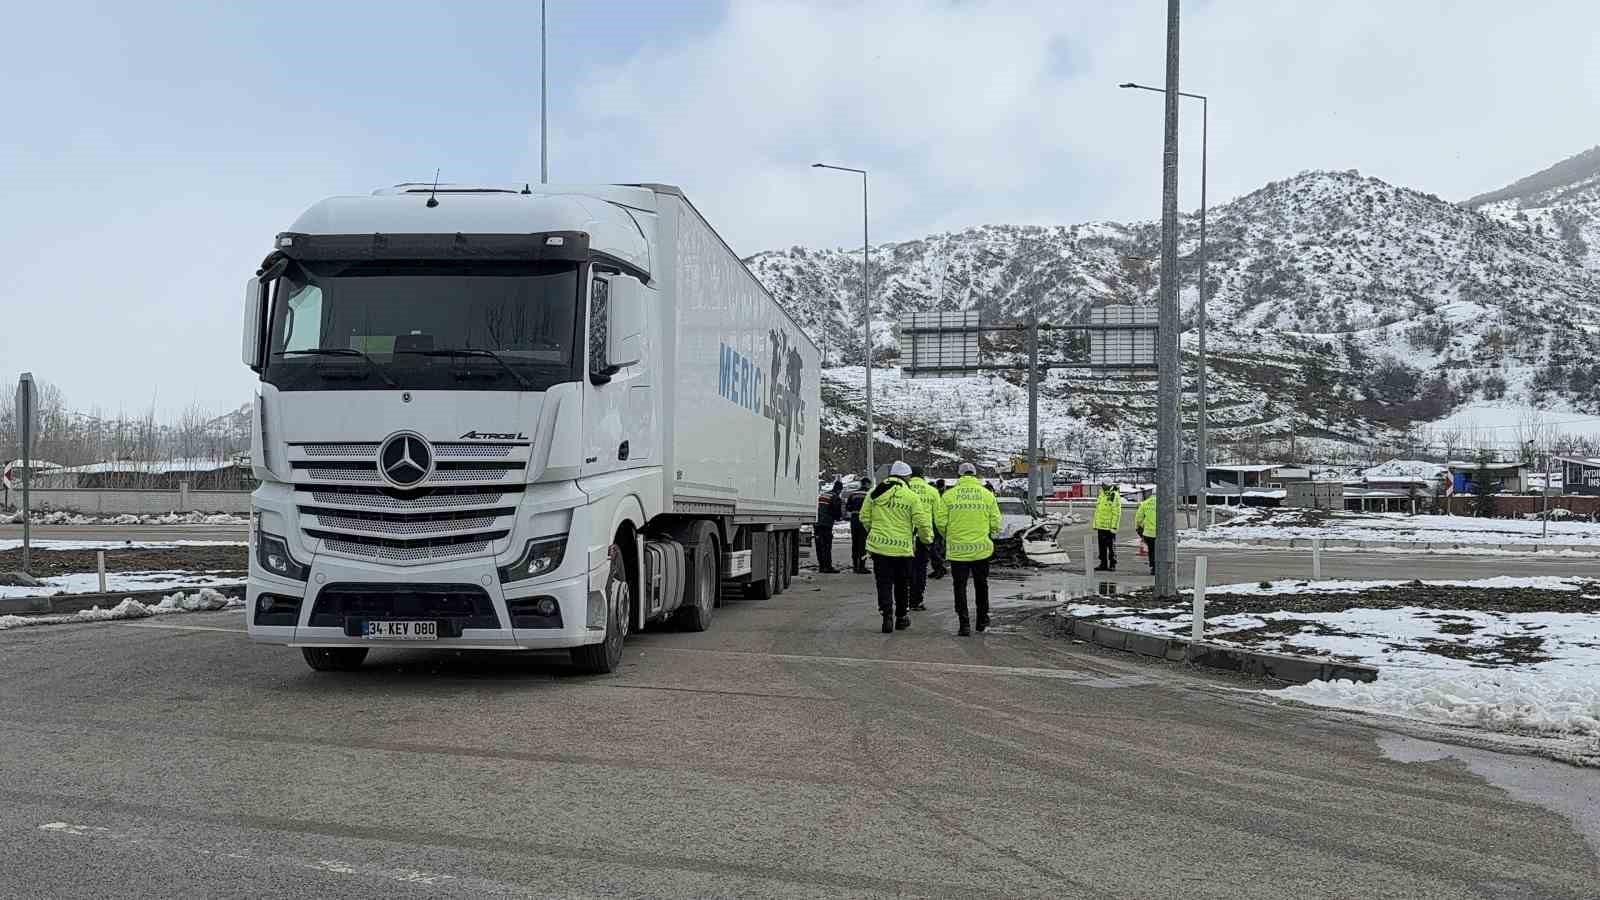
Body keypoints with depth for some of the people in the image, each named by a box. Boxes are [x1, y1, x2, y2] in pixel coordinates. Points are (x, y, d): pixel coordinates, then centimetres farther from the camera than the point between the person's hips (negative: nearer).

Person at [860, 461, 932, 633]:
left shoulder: (875, 493, 2)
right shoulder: (912, 497, -7)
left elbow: (864, 517, 7)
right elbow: (922, 522, -7)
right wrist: (928, 538, 12)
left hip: (879, 546, 1)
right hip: (903, 548, -1)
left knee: (884, 583, 5)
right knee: (902, 584, 15)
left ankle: (887, 614, -10)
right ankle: (902, 617, 25)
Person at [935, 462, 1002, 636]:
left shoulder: (949, 495, -4)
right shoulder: (987, 495, -1)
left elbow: (940, 522, -6)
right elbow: (996, 524, -2)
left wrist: (948, 537, 14)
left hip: (957, 549, -1)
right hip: (981, 549, 1)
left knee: (960, 587, 6)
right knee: (981, 585, 19)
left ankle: (964, 624, 1)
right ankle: (982, 620, 29)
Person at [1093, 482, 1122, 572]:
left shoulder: (1115, 496, -10)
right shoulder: (1101, 496, 14)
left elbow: (1117, 513, -14)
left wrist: (1114, 527, -19)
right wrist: (1095, 525, 16)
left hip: (1110, 527, -7)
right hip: (1101, 526, 7)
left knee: (1111, 547, -1)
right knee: (1102, 547, 10)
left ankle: (1112, 565, 5)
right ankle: (1103, 564, 16)